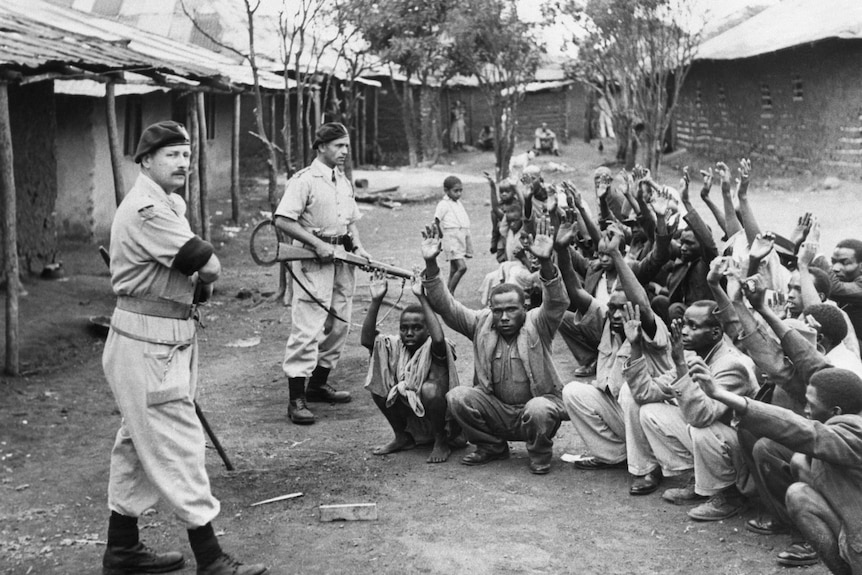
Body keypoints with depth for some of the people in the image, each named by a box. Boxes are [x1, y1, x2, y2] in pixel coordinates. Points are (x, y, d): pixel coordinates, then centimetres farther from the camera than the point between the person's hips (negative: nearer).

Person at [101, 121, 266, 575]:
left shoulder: (167, 205, 15)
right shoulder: (147, 210, -19)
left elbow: (199, 272, 12)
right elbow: (210, 268, -21)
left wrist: (197, 284, -8)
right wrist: (201, 281, 0)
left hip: (165, 341, 11)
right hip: (148, 345, -11)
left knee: (138, 444, 17)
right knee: (179, 447, -5)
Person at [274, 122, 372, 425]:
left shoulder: (345, 182, 15)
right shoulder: (304, 180, -10)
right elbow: (282, 220, -15)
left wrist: (357, 247, 6)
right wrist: (318, 244, -19)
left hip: (341, 258, 8)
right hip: (313, 259, -8)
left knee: (339, 325, 12)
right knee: (307, 329, -10)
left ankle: (318, 385, 26)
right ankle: (296, 398, -7)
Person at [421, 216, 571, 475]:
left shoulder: (537, 324, -8)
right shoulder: (481, 323, 1)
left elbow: (558, 303, -28)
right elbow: (445, 306, -7)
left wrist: (545, 263, -47)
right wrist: (430, 264, -22)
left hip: (537, 402, -3)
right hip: (496, 409, 4)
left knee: (539, 410, -36)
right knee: (457, 397, -19)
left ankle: (540, 454, -3)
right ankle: (492, 447, 4)